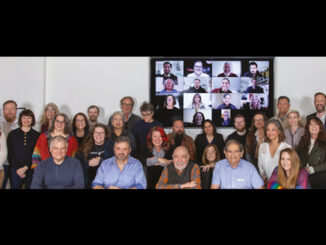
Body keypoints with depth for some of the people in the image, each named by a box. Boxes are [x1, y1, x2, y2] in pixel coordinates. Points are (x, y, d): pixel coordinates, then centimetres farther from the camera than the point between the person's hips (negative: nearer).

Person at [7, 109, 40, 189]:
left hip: (31, 170, 0)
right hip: (15, 170, 0)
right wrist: (17, 169, -7)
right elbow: (10, 154, 3)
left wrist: (25, 168, -10)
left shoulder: (37, 135, 4)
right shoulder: (12, 134, 6)